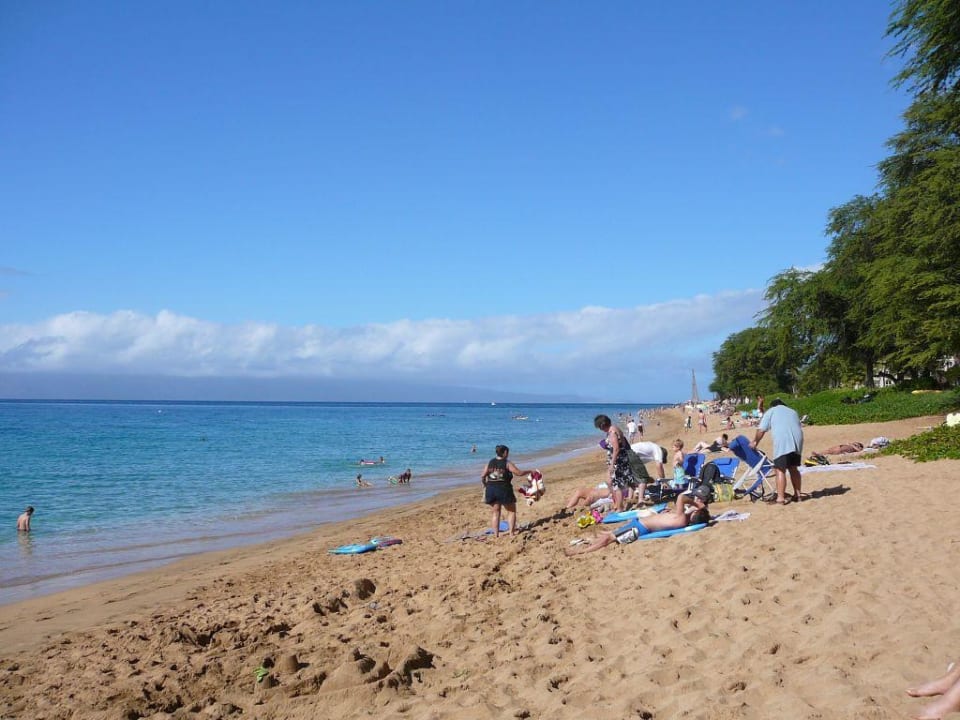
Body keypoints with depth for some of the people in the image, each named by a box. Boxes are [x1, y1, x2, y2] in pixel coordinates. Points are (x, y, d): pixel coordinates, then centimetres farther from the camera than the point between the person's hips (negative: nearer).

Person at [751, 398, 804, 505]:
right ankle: (798, 494, 22)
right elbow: (800, 427, 22)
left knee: (780, 470, -5)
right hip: (797, 441, 5)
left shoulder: (770, 411, 17)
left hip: (782, 442, -5)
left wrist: (754, 442, 21)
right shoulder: (793, 411, 30)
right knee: (794, 468, 19)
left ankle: (781, 498, -11)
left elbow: (761, 430, 9)